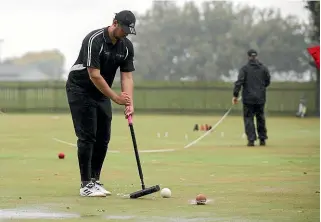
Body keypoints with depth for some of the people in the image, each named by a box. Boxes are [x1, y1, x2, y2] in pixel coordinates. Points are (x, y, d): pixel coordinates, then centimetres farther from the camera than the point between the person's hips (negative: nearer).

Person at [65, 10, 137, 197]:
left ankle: (95, 180, 12)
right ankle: (86, 185, -10)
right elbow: (94, 76, -28)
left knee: (103, 138, 3)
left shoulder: (127, 46, -4)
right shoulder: (94, 40, -26)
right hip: (80, 89, -7)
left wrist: (129, 104, -19)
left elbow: (127, 76, -6)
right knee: (87, 137, -12)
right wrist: (116, 97, -27)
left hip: (102, 93, 7)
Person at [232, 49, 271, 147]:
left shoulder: (244, 68, -5)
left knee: (248, 118, 2)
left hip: (248, 98, -3)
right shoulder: (263, 68, 4)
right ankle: (262, 139, 19)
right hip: (260, 98, 3)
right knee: (261, 118, 15)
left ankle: (251, 139, -8)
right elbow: (267, 82, 11)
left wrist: (235, 95, -12)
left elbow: (239, 82, -13)